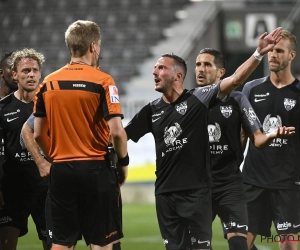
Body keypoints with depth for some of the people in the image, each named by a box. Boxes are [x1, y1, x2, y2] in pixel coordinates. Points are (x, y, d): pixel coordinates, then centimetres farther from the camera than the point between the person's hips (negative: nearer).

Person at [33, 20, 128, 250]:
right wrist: (123, 162, 0)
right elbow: (116, 131, -15)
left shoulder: (49, 83, 5)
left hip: (61, 170, 4)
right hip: (96, 169, -4)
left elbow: (38, 133, 8)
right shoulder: (103, 81, -9)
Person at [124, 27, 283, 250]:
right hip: (165, 193, 5)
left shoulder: (198, 98, -4)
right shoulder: (152, 110, 10)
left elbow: (235, 80, -12)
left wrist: (259, 53, -22)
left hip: (196, 191, -5)